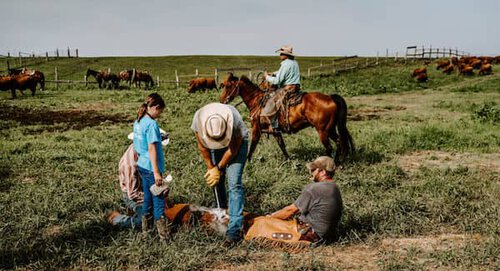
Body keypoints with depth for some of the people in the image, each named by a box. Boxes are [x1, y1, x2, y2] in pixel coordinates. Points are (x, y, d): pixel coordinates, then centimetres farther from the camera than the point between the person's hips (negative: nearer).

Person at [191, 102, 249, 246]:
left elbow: (233, 149, -22)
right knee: (216, 180, 8)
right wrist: (210, 167, -5)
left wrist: (218, 168, -14)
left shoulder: (235, 120, -40)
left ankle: (234, 230, -17)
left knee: (234, 183, -14)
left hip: (236, 143, -3)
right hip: (214, 147, 4)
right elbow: (202, 147, -13)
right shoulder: (199, 118, -32)